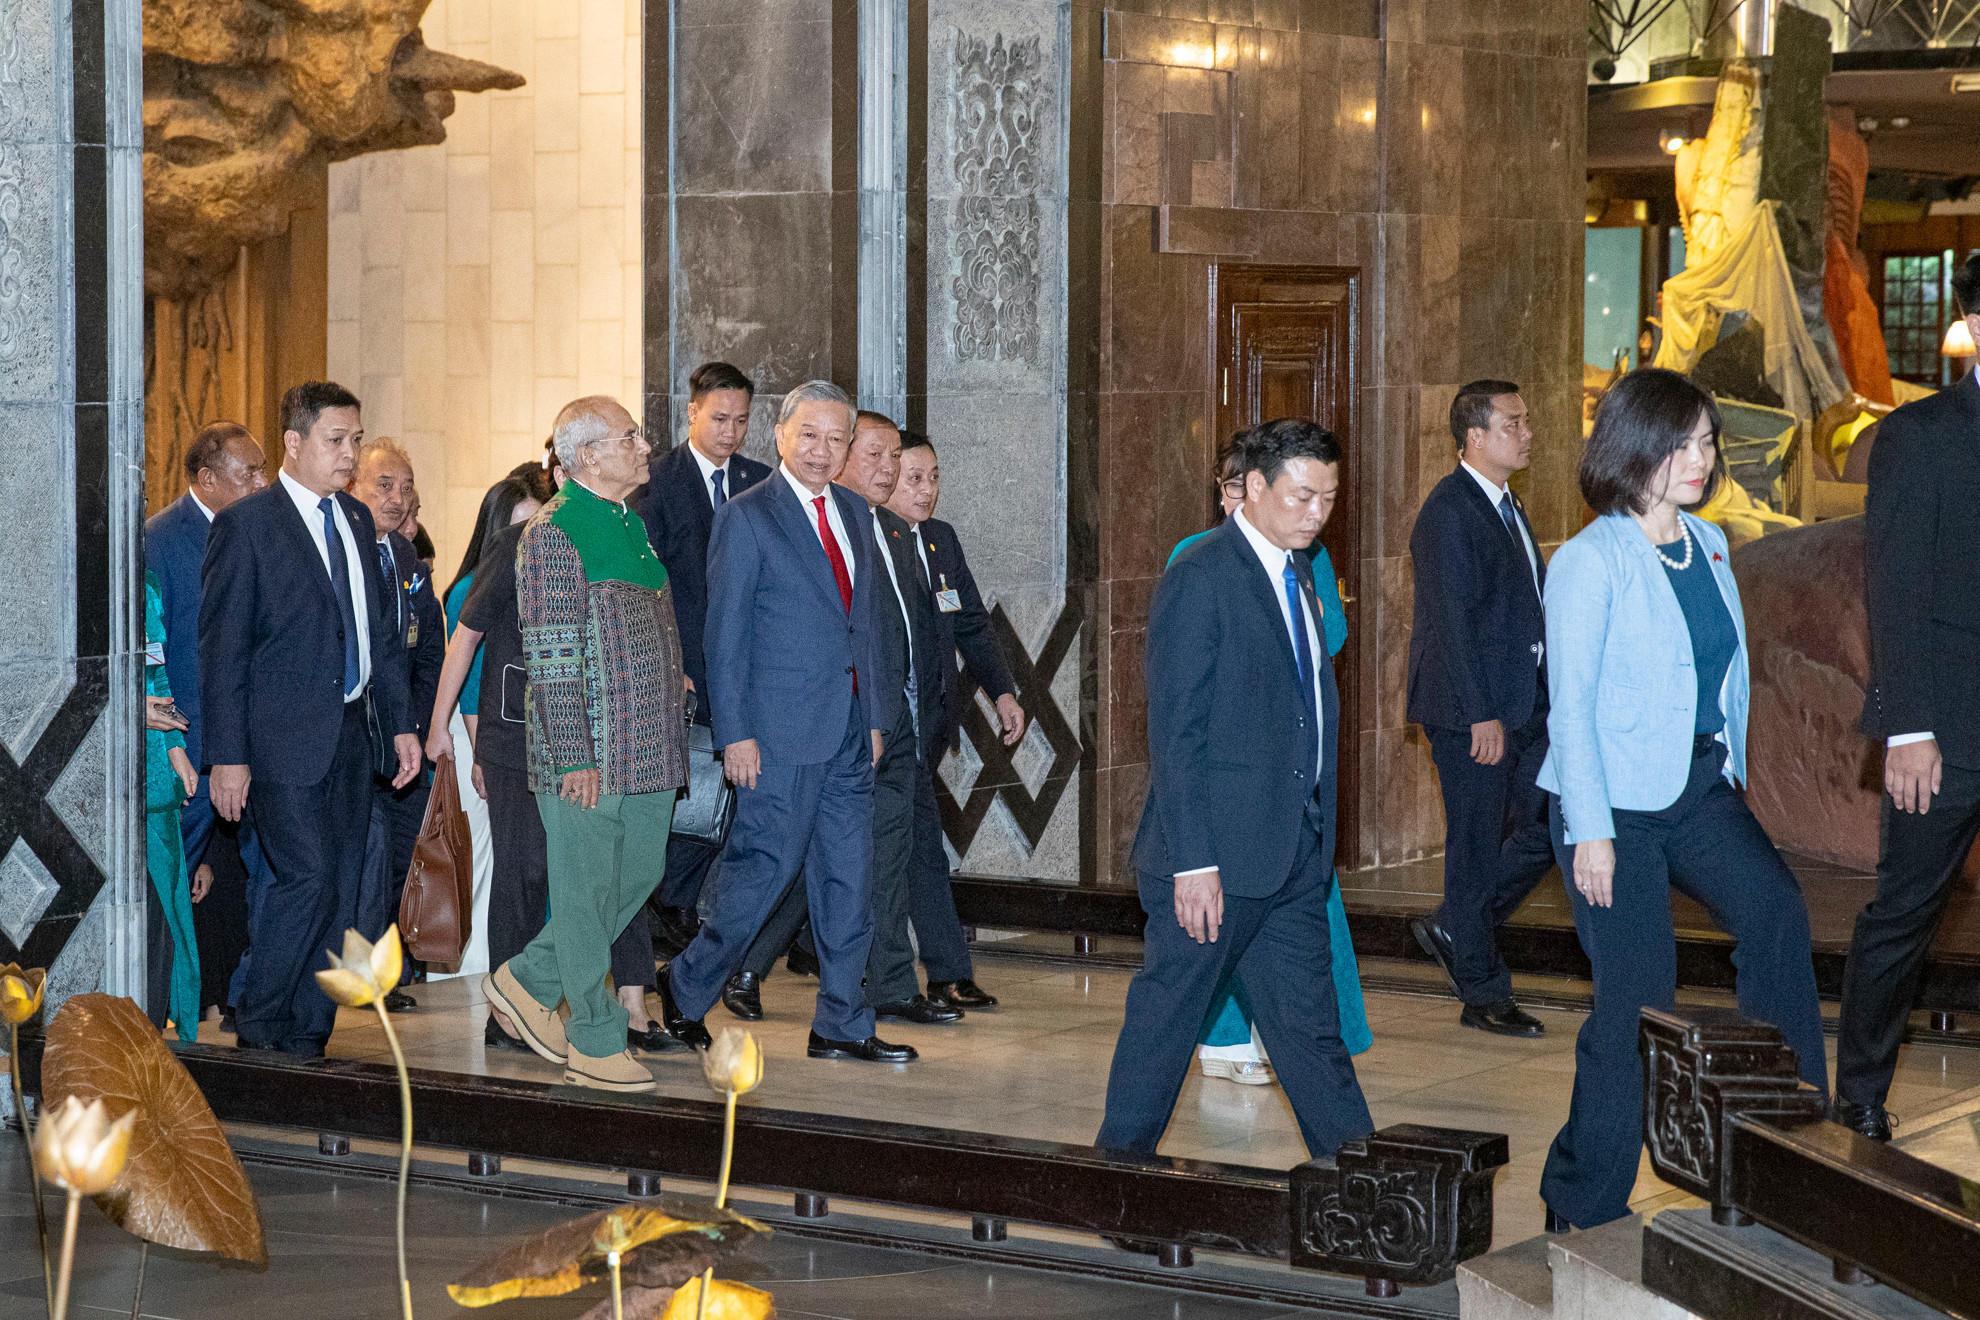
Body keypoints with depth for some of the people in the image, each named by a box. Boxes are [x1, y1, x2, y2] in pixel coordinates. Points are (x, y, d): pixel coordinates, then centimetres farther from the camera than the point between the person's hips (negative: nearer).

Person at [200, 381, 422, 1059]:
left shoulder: (357, 520, 14)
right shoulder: (245, 524, -7)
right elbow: (221, 648, -9)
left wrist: (401, 722, 14)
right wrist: (227, 755, -13)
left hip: (352, 733, 7)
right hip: (284, 738, -7)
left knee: (340, 893, 6)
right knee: (308, 879, -14)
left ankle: (307, 1036, 13)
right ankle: (258, 1024, 1)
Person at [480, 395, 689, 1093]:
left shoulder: (634, 524, 15)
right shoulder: (553, 530, -11)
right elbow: (551, 654, -15)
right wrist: (574, 755, -18)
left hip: (648, 746, 9)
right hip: (586, 752, -9)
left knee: (639, 872, 12)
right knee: (587, 888, 0)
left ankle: (527, 981, 27)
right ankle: (595, 1043, 8)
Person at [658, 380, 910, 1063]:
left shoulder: (852, 511, 13)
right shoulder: (746, 517, -7)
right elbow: (725, 635, -9)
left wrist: (875, 715, 13)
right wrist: (735, 734, -14)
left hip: (850, 730, 7)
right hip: (782, 729, -7)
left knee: (849, 878, 7)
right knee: (766, 868, -4)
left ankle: (841, 1025, 14)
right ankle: (687, 985, 16)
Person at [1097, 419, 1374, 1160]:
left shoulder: (1295, 575, 14)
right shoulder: (1199, 579, -13)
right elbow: (1175, 731, -16)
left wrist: (1317, 836, 13)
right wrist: (1193, 861, -19)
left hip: (1294, 852, 8)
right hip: (1217, 855, -8)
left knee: (1309, 1022, 11)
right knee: (1168, 1014, 4)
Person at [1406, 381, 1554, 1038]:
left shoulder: (1508, 508, 16)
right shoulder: (1448, 511, -14)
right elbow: (1451, 621, -19)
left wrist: (1545, 701, 16)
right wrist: (1481, 714, -21)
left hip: (1522, 706, 9)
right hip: (1470, 711, -9)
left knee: (1549, 829, 8)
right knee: (1478, 847, 0)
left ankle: (1453, 928, 22)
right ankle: (1483, 995, 10)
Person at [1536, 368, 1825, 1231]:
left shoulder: (1710, 547, 8)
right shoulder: (1589, 562, -10)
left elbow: (1725, 676, 15)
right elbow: (1570, 704, -11)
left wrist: (1731, 774, 10)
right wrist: (1590, 831, -14)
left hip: (1700, 789, 5)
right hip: (1614, 802, -5)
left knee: (1776, 910, -21)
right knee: (1637, 997, -3)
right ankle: (1585, 1203, 11)